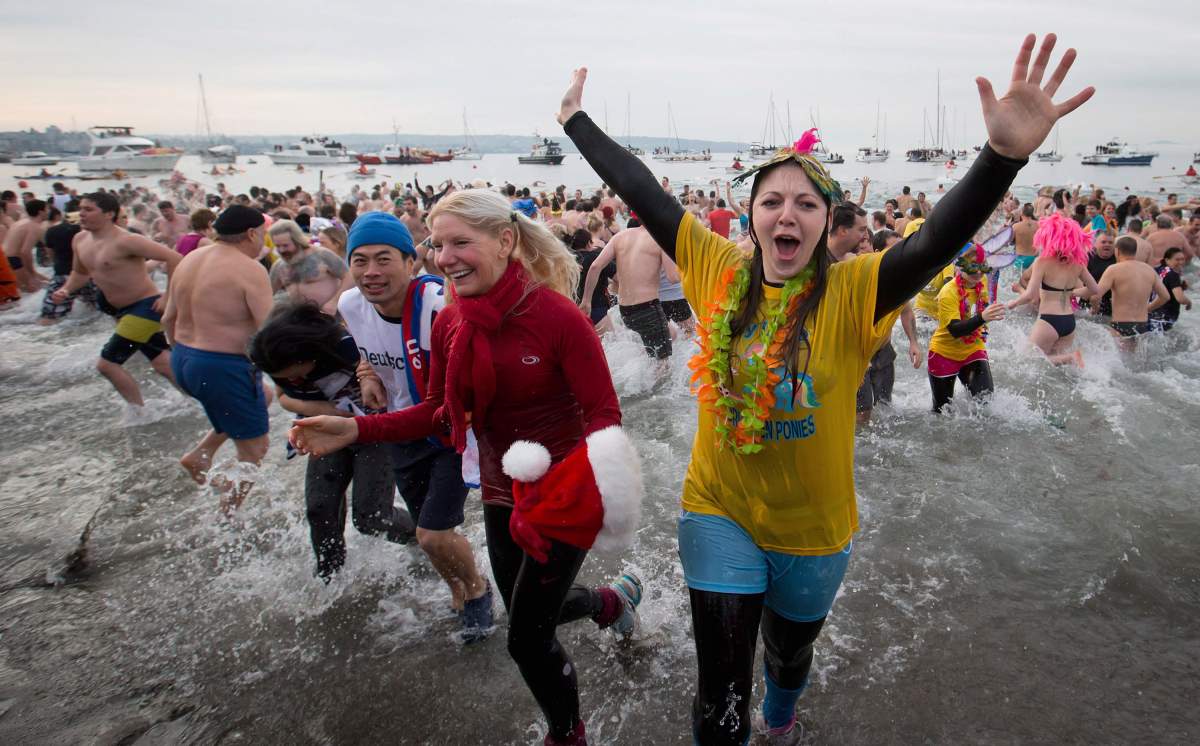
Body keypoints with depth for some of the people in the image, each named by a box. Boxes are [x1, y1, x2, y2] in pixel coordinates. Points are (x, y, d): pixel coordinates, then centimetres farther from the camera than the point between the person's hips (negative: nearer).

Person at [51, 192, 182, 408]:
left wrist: (168, 297, -22)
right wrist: (65, 290, 4)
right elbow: (80, 272, 24)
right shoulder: (80, 240, 6)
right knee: (163, 364, 13)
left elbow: (174, 258, -25)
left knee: (107, 364, -7)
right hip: (123, 310, 8)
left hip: (145, 307, -8)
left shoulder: (125, 241, -20)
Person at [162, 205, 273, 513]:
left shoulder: (190, 260, 8)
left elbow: (169, 319, 15)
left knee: (258, 398, 31)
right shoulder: (250, 269, -16)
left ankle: (200, 453, 21)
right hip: (226, 369, -9)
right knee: (254, 451, 8)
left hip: (183, 361, 9)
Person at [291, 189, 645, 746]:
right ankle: (613, 599, 56)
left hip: (561, 495, -7)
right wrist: (356, 429, -9)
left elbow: (604, 414, -20)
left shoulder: (558, 316, -23)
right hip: (502, 493, 7)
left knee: (527, 639, 0)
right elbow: (441, 412, 3)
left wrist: (577, 476, -38)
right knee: (529, 613, 24)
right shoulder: (449, 323, -4)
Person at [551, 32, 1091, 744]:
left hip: (813, 528, 1)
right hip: (720, 512, 0)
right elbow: (641, 193, -4)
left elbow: (940, 241, -31)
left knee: (790, 651, 29)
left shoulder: (855, 290, -15)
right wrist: (578, 120, 2)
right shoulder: (718, 270, -9)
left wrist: (1005, 155, -48)